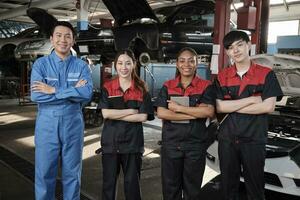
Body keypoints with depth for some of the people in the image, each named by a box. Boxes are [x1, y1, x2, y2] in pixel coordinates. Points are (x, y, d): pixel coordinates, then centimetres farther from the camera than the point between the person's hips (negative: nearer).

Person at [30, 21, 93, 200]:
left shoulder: (81, 65, 2)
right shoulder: (41, 64, 0)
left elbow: (87, 93, -15)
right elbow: (36, 95, -15)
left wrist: (54, 90, -17)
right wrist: (73, 91, -16)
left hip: (73, 123, 1)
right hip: (47, 124, -1)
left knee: (72, 172, 13)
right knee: (44, 172, 9)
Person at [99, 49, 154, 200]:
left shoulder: (141, 88, 1)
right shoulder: (107, 87, 2)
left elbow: (143, 116, -8)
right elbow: (105, 113, -10)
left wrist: (116, 115, -12)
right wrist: (131, 111, -11)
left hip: (133, 142, 0)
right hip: (110, 141, 1)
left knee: (132, 182, 8)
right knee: (109, 182, 9)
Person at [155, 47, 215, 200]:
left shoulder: (206, 86, 1)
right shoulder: (167, 86, 5)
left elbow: (209, 112, -15)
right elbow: (161, 113, -8)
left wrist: (178, 108, -14)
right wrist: (195, 113, -13)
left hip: (196, 144, -1)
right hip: (170, 143, 1)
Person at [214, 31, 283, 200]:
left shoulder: (266, 74, -4)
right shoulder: (222, 77, 4)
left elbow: (268, 107, -14)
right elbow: (219, 107, -7)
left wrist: (231, 107, -12)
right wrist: (251, 99, -14)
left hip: (254, 140, -2)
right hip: (227, 139, 3)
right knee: (228, 186, 15)